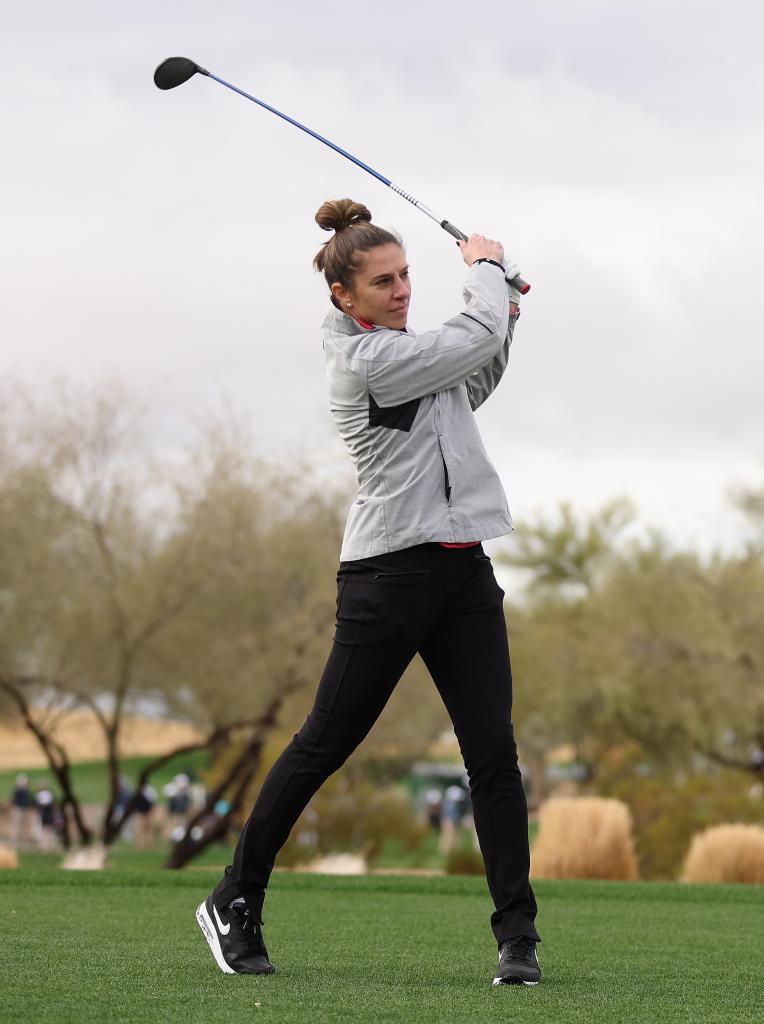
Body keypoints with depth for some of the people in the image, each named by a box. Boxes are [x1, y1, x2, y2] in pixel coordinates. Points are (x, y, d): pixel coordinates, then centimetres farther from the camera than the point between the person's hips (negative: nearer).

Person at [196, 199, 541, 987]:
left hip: (461, 567, 8)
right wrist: (486, 266, 3)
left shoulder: (399, 343, 13)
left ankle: (517, 935, -2)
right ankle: (235, 904, 17)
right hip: (389, 572, -7)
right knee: (324, 744, 1)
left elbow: (469, 389, 31)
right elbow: (474, 340, -16)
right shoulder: (365, 360, -14)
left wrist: (499, 311, 16)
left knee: (493, 750, -3)